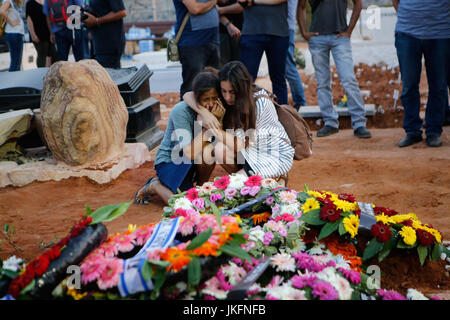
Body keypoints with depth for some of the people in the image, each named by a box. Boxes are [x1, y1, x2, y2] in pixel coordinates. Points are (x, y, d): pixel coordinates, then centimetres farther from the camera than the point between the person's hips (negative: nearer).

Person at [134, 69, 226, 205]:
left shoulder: (214, 110, -8)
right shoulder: (181, 111, -24)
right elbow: (190, 153, -31)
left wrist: (218, 120, -29)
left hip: (193, 163, 4)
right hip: (169, 162, -4)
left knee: (208, 150, -30)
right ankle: (154, 186, 6)